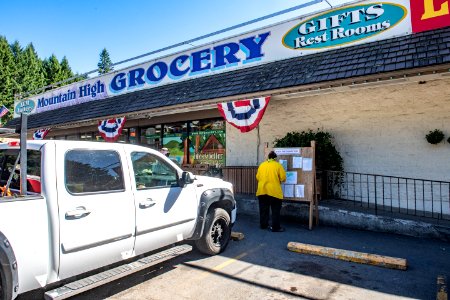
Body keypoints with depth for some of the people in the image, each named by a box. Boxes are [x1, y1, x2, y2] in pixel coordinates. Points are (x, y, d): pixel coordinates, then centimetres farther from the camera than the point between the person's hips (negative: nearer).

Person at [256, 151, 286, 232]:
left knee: (264, 209, 14)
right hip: (274, 191, -4)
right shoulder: (278, 165, -2)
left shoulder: (262, 165, 8)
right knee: (275, 210, 6)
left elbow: (257, 177, 9)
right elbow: (283, 178, -5)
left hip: (262, 190, 4)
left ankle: (263, 225, 23)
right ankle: (276, 227, 8)